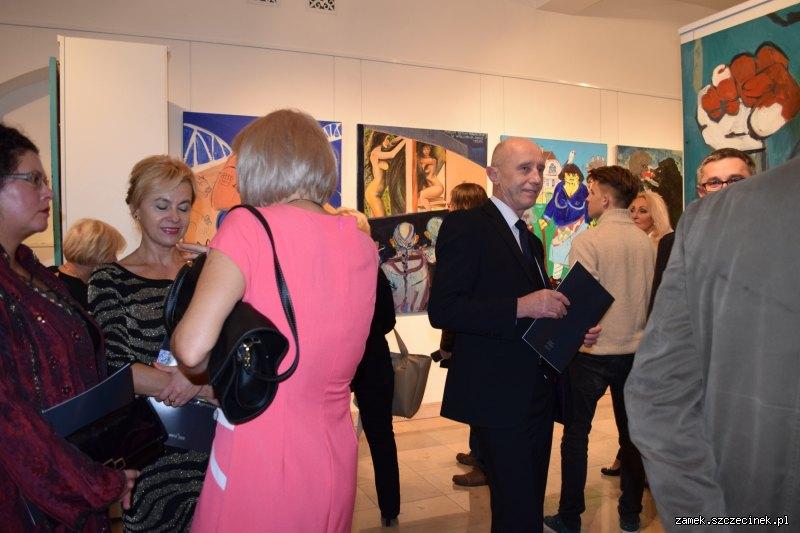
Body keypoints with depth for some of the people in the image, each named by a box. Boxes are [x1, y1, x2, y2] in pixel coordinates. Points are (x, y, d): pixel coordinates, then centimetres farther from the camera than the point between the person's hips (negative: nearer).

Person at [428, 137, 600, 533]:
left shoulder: (531, 241, 16)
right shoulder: (465, 226, -12)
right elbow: (441, 310, -22)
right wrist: (521, 306, -27)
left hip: (537, 395, 9)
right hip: (499, 397, -9)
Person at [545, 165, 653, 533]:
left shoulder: (587, 241, -14)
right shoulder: (645, 242, 1)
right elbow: (649, 295, 6)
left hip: (593, 351, -5)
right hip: (635, 349, 5)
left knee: (576, 434, 7)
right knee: (631, 432, 16)